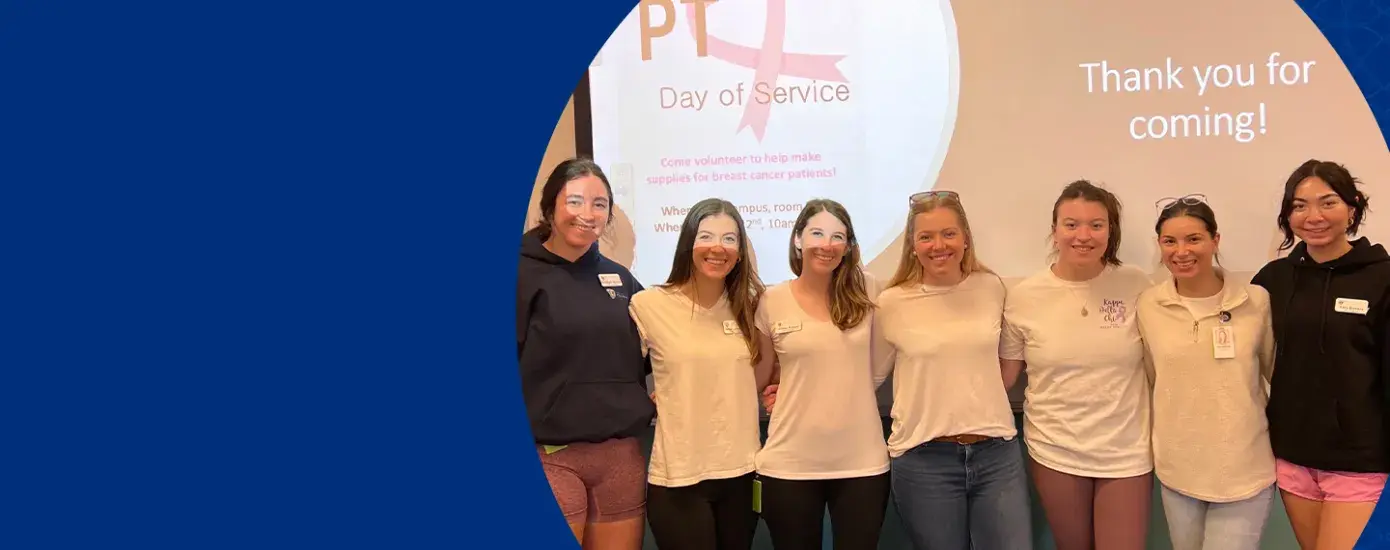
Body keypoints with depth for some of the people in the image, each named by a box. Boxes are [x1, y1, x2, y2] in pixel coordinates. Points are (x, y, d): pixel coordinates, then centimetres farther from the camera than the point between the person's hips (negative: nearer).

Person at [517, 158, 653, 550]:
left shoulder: (620, 279, 12)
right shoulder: (522, 275, -5)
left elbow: (643, 357, 23)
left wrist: (649, 401, 6)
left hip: (621, 455, 5)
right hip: (548, 457, -5)